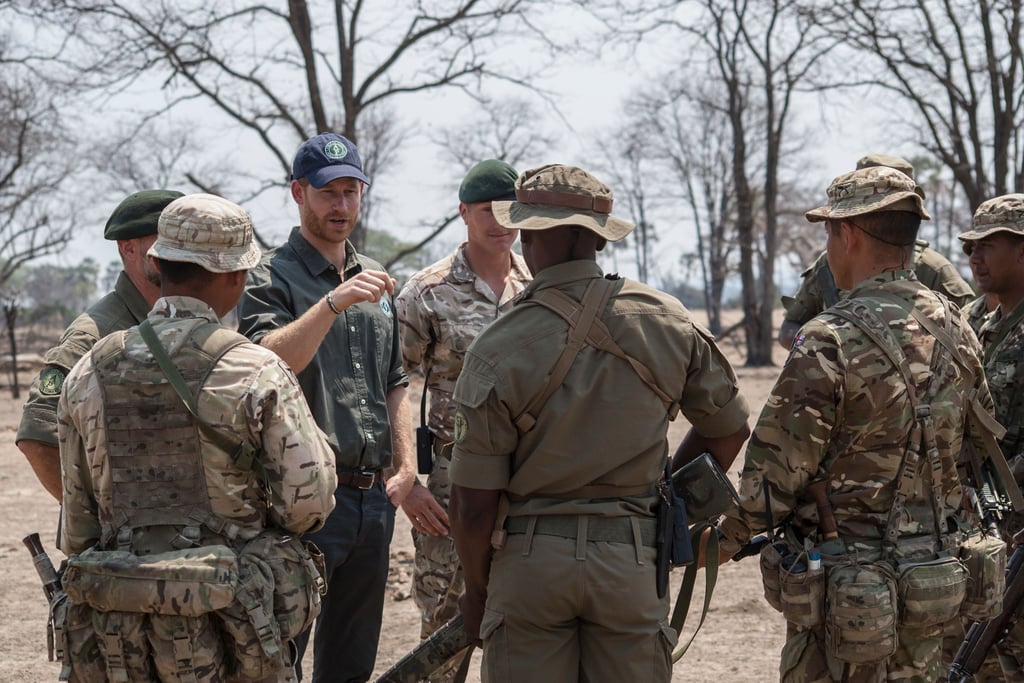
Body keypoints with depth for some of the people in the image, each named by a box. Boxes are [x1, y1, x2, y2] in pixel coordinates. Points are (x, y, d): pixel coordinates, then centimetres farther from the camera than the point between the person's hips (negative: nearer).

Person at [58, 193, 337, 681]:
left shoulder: (87, 375, 4)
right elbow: (308, 504, -8)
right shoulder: (257, 373, -9)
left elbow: (77, 511, 9)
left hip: (118, 626, 4)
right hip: (222, 623, -4)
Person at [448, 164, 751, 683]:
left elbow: (474, 504, -8)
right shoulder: (666, 323, -2)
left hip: (529, 560, -2)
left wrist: (476, 590, 9)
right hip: (632, 560, 2)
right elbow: (728, 429, 11)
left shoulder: (499, 349, -11)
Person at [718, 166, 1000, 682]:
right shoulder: (954, 329, 3)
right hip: (932, 588, 7)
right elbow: (983, 435, 16)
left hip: (845, 595, -7)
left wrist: (727, 539, 1)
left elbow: (774, 474, -16)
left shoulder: (831, 342, -19)